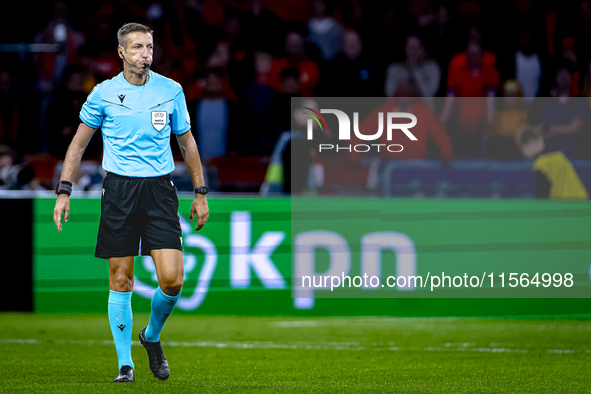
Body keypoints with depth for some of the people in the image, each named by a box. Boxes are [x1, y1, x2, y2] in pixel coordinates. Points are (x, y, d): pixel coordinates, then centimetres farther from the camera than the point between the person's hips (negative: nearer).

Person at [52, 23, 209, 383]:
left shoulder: (171, 90, 4)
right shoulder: (104, 93, 1)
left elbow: (186, 141, 15)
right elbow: (80, 142, 10)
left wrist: (200, 194, 14)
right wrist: (64, 192, 3)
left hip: (160, 189, 1)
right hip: (119, 190, -1)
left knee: (172, 279, -11)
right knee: (121, 281, 0)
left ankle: (152, 337, 18)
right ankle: (125, 363, 11)